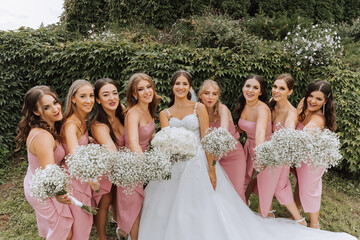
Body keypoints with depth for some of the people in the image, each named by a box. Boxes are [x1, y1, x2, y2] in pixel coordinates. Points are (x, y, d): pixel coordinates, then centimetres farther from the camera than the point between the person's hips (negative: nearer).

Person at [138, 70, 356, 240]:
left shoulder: (199, 108, 1)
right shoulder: (165, 113, 8)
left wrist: (211, 169, -10)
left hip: (198, 162, -3)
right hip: (174, 166, 3)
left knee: (205, 211, 1)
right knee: (172, 210, 6)